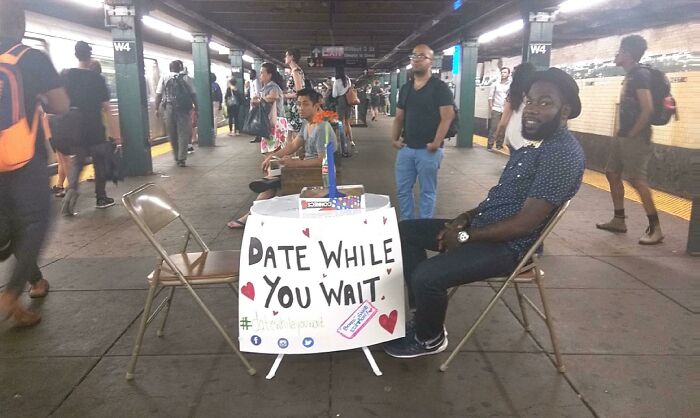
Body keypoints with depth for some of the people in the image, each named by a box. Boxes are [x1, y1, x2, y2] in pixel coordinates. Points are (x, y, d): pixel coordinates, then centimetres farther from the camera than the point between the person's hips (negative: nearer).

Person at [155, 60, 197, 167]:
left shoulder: (164, 78, 9)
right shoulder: (186, 78, 6)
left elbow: (158, 95, 3)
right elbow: (193, 95, 2)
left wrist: (157, 109, 6)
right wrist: (196, 108, 7)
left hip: (169, 108, 2)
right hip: (184, 109, -1)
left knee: (172, 134, 12)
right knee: (183, 134, 1)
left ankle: (177, 157, 21)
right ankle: (182, 158, -5)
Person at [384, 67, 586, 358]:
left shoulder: (564, 153, -20)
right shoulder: (536, 143, 11)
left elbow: (524, 223, -24)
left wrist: (466, 236, -16)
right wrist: (466, 218, 3)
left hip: (508, 246, -10)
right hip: (483, 227, 10)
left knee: (426, 277, -28)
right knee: (406, 231, 10)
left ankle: (430, 338, 4)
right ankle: (423, 313, 14)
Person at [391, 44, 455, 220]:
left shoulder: (440, 87, -6)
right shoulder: (405, 88, 13)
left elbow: (447, 117, -13)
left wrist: (436, 143, -19)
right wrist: (394, 138, 3)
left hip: (428, 150, -6)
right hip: (406, 148, 6)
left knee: (427, 191, 5)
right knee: (402, 190, 11)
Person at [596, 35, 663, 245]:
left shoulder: (640, 75, -14)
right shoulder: (630, 75, 15)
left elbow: (648, 109, -22)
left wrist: (633, 133, -15)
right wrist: (623, 132, 15)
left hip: (635, 138, -10)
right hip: (622, 136, 10)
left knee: (637, 180, -10)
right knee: (612, 174, 13)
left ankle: (655, 228, -3)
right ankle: (619, 220, 21)